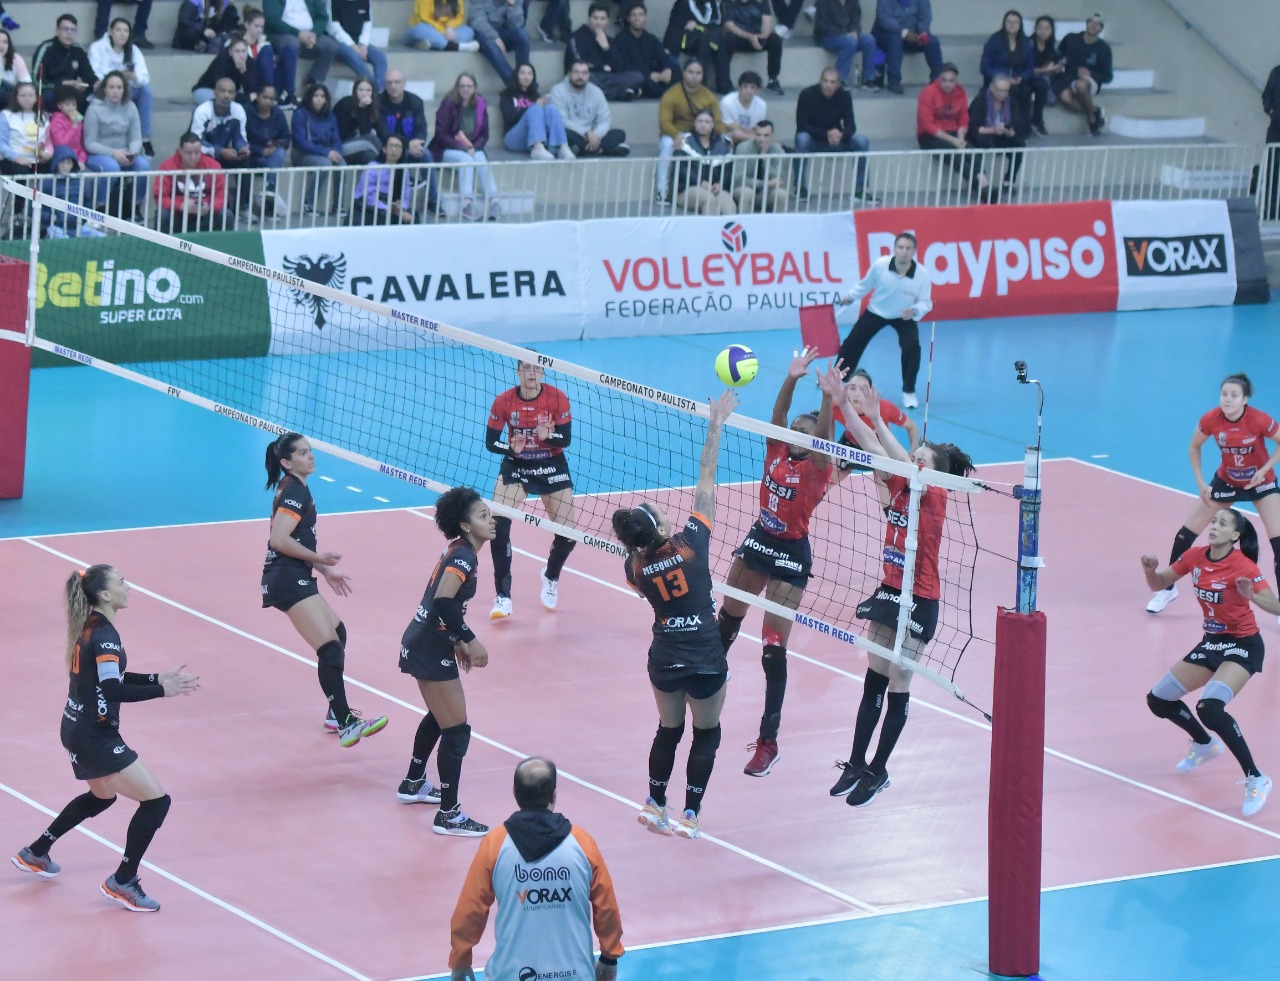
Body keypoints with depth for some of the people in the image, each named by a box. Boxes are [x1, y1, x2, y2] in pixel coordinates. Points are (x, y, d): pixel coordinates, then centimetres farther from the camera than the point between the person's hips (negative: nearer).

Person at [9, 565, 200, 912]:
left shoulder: (90, 627, 7)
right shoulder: (104, 635, -21)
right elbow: (113, 689, -30)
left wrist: (156, 678, 11)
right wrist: (162, 691, -29)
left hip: (78, 729, 10)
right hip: (96, 737, -10)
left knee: (102, 796, 33)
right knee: (156, 801, -7)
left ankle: (35, 853, 41)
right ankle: (122, 882, 2)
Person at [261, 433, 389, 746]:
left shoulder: (293, 490, 17)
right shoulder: (295, 492, -12)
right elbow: (280, 540, -23)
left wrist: (326, 571, 20)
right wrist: (319, 558, -13)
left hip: (294, 579, 11)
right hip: (289, 580, -11)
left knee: (338, 632, 20)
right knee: (330, 648, -15)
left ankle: (337, 714, 25)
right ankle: (346, 724, -19)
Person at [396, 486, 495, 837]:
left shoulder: (458, 552, 9)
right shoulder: (464, 556, -19)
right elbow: (443, 601, -31)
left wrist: (457, 642, 17)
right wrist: (470, 639, -25)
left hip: (422, 644, 10)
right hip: (431, 650, -10)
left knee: (438, 717, 29)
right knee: (457, 731, -5)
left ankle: (413, 784, 45)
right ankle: (448, 815, 0)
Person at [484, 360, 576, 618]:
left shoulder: (558, 399, -16)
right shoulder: (503, 402, -14)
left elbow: (565, 440, -16)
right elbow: (490, 442, -10)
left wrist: (548, 436, -37)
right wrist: (511, 447, -30)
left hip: (551, 468, 0)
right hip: (515, 466, 0)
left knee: (567, 535, -2)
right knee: (498, 524, -21)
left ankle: (551, 577, 34)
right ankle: (503, 597, -12)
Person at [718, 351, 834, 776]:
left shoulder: (816, 467, -16)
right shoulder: (777, 450, -2)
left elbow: (823, 436, -33)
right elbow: (779, 415, -16)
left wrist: (828, 397, -48)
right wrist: (791, 379, -31)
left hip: (790, 553, -6)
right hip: (760, 540, 6)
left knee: (774, 649, -9)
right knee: (729, 614, 28)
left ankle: (768, 742, -5)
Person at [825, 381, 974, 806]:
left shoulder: (935, 497, -14)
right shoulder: (899, 488, 3)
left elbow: (905, 466, -31)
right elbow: (874, 448, -2)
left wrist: (878, 420, -36)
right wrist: (843, 403, -10)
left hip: (918, 603, -7)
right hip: (889, 594, 7)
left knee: (897, 690, 2)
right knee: (873, 682, 10)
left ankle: (877, 771, 11)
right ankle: (856, 764, 16)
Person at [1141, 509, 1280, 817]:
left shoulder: (1243, 566, -20)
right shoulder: (1195, 557, -2)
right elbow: (1158, 584, 7)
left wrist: (1253, 596, -47)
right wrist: (1150, 570, -15)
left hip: (1243, 646, -7)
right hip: (1211, 643, 7)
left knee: (1210, 708, -30)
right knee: (1158, 700, 11)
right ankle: (1205, 744, 38)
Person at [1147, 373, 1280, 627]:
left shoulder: (1259, 420, -29)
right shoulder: (1211, 420, -22)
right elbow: (1195, 447, -2)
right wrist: (1200, 483, -6)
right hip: (1226, 481, 2)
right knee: (1185, 534, 1)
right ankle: (1168, 589, 22)